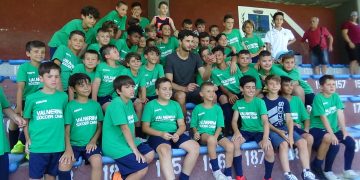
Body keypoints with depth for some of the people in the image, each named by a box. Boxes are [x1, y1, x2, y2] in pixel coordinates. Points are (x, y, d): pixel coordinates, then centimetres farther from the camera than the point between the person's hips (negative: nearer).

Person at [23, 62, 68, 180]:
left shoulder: (63, 96, 1)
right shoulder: (32, 98, -6)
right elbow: (25, 120, 5)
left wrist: (66, 141, 6)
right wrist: (27, 139, -2)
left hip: (57, 146, 2)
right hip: (38, 146, -2)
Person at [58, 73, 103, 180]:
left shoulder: (96, 105, 7)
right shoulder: (70, 106, -1)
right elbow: (67, 130, -3)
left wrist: (93, 141, -7)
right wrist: (68, 148, -17)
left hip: (90, 144, 1)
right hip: (74, 144, -1)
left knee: (97, 161, -29)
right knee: (63, 164, -26)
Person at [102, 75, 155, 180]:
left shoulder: (129, 102, 9)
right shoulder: (117, 104, -19)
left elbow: (132, 124, 9)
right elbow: (125, 128, -22)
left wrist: (134, 141, -6)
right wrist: (135, 150, -19)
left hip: (127, 141, 9)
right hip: (114, 145, -9)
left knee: (150, 154, 1)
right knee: (143, 168, -12)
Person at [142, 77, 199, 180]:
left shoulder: (175, 105, 15)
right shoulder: (150, 105, 2)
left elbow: (182, 125, 12)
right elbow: (145, 127, -1)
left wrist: (177, 134, -12)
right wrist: (161, 134, -17)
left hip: (174, 134, 5)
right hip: (157, 135, -4)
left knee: (195, 147, -17)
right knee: (165, 150, -38)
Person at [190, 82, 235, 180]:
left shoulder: (217, 108, 7)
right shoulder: (197, 108, 3)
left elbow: (220, 126, 1)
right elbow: (193, 125, 5)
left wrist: (215, 137, -17)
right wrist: (196, 132, -17)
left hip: (215, 134, 3)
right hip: (202, 135, -3)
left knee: (230, 146, -22)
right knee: (211, 139, -38)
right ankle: (216, 171, -22)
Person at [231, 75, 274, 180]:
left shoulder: (260, 102, -8)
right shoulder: (238, 103, 2)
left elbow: (265, 121, -18)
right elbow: (234, 121, 0)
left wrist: (265, 139, -33)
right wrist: (237, 132, -23)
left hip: (259, 131, -2)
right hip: (245, 131, 2)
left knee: (269, 151, -28)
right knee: (234, 142, -29)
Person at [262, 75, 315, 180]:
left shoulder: (284, 101, 10)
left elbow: (289, 120, 3)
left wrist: (291, 135, -12)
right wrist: (279, 132, -17)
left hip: (284, 128, 5)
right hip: (271, 130, -4)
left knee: (302, 142, -16)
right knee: (284, 144, -31)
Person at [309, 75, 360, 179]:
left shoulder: (335, 96, 4)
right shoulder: (318, 97, -15)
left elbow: (340, 114, -3)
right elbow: (323, 118, -20)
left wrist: (344, 131, -10)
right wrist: (332, 135, -24)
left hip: (333, 128, 7)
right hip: (318, 129, -7)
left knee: (351, 142, -10)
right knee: (335, 145, -27)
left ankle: (347, 171, 9)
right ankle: (327, 171, -4)